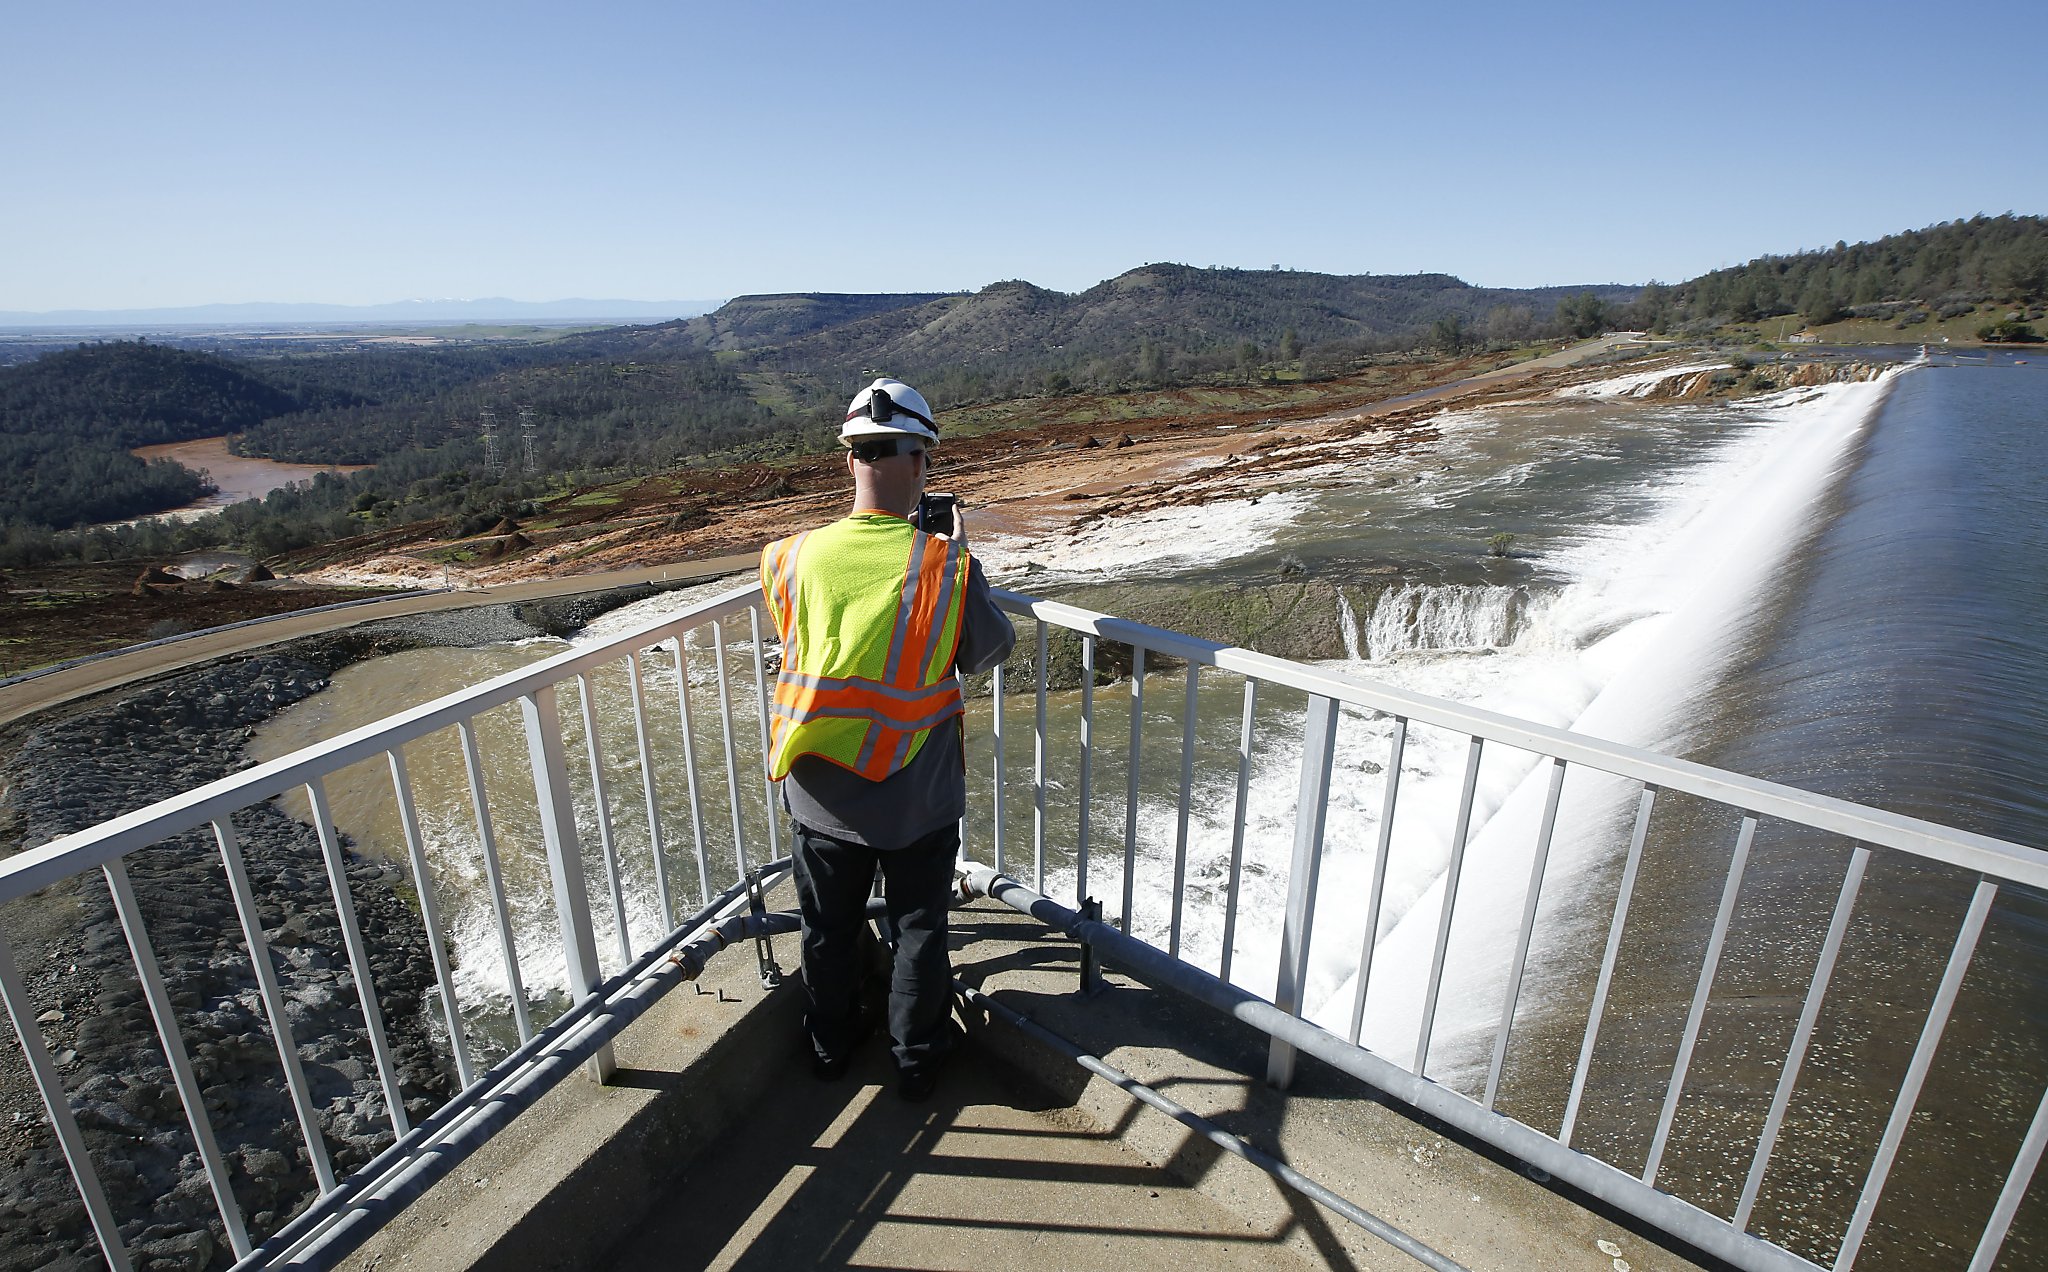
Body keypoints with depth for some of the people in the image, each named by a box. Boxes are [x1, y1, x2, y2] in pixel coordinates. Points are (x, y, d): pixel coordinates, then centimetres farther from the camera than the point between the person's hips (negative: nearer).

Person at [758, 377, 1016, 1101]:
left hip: (820, 791, 3)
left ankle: (830, 1044, 45)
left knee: (829, 926, 23)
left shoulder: (793, 559, -14)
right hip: (917, 795, -2)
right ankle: (917, 1060, 36)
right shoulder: (949, 566, -20)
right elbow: (992, 650, -3)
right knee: (919, 929, 19)